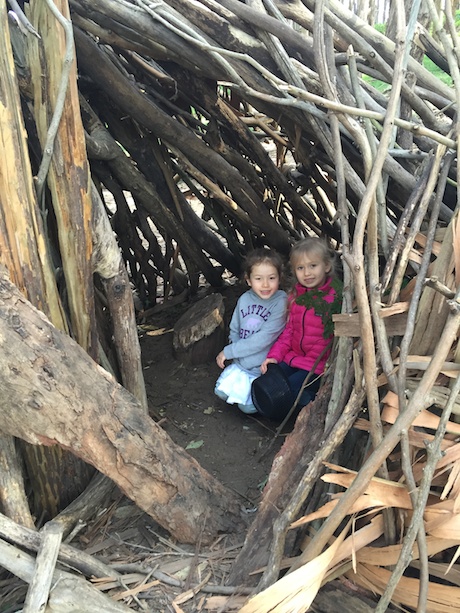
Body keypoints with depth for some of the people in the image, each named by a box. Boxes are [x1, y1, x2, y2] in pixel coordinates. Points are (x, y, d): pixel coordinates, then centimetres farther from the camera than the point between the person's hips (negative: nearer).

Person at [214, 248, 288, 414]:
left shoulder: (281, 302, -20)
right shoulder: (244, 299, -1)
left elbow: (263, 339, -24)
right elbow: (234, 330, 10)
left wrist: (229, 351, -17)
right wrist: (231, 352, -11)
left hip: (264, 367, -5)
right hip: (240, 363, 6)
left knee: (247, 406, -12)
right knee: (222, 391, -2)